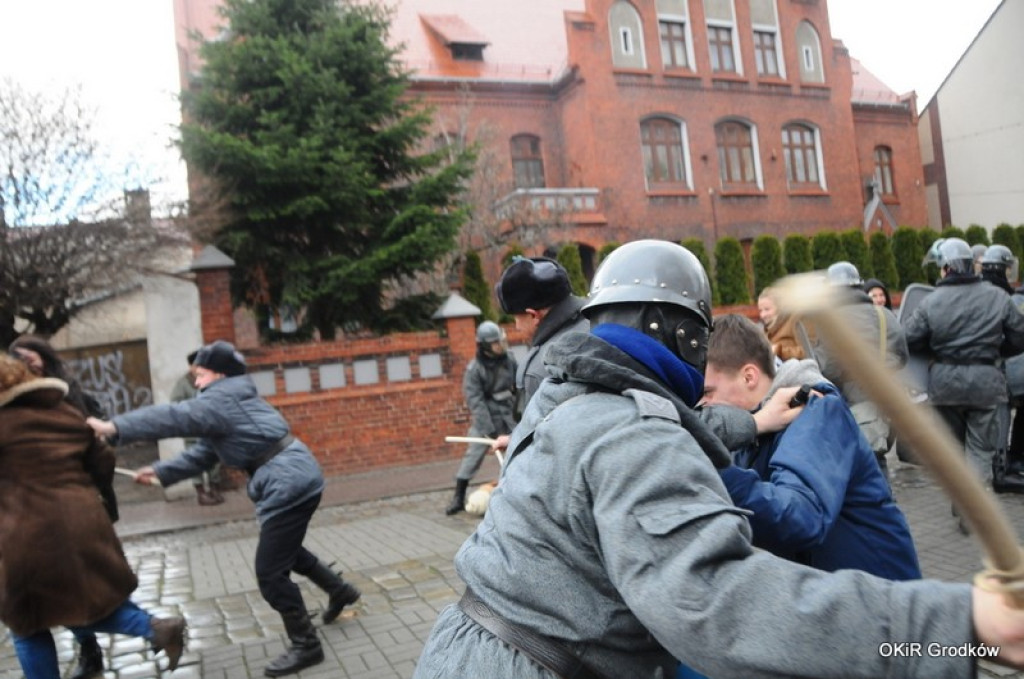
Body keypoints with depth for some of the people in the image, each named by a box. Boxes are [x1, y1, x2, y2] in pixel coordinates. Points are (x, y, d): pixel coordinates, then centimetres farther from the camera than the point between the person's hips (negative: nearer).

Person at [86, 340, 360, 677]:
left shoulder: (221, 401, -12)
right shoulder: (229, 401, 19)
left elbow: (174, 417, -24)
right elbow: (202, 453, 19)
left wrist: (114, 427, -25)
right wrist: (161, 472, 10)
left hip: (289, 484, -11)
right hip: (297, 479, 11)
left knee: (270, 572, -2)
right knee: (285, 550, 30)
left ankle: (305, 646, 10)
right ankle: (339, 590, 45)